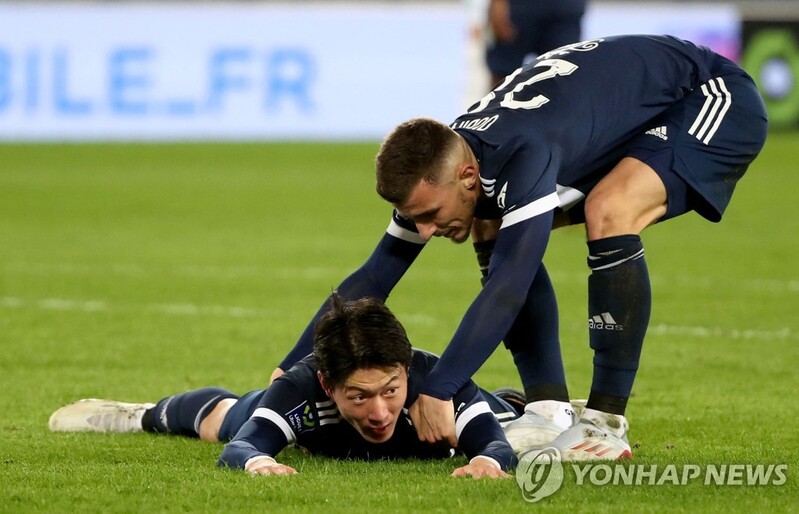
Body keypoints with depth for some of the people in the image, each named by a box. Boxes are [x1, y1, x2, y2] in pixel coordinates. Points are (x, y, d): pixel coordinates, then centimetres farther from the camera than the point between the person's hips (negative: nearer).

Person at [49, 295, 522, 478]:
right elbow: (239, 447, -60)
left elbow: (498, 445, -58)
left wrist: (488, 462, -84)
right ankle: (149, 414, 67)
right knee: (221, 416, 32)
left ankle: (509, 401, 73)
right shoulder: (301, 388, -51)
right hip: (311, 412, -1)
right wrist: (257, 462, -86)